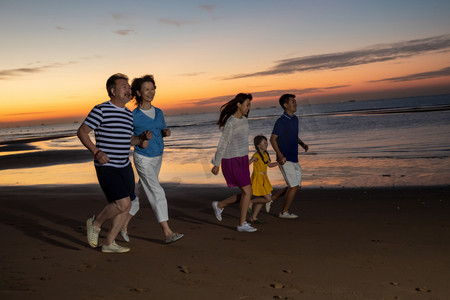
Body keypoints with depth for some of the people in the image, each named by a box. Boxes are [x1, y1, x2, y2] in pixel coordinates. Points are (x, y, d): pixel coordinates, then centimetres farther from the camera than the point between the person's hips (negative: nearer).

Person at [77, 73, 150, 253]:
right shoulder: (101, 110, -10)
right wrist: (96, 152, -20)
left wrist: (140, 141, 4)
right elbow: (81, 132, -9)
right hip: (106, 167, -8)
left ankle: (109, 243, 18)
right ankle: (95, 223, 9)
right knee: (123, 203, -18)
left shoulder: (128, 113, 12)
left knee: (125, 206, 5)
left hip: (125, 166, 8)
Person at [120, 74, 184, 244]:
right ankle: (167, 233, -11)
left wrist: (166, 132, -6)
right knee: (157, 193, -12)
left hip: (157, 158, 7)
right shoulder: (133, 116, -12)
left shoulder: (159, 112, 4)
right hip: (143, 159, -7)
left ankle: (124, 224, 29)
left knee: (140, 192, 14)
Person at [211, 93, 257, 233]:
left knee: (245, 194, 8)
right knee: (247, 192, -9)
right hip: (232, 162, -9)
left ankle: (219, 205, 26)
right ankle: (242, 224, 5)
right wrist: (216, 165, -10)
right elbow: (222, 144, -15)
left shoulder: (244, 120, 9)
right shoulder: (230, 123, -19)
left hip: (242, 160, 9)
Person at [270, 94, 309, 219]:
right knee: (294, 186, -7)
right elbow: (273, 139, -16)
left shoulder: (295, 119, 13)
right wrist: (280, 155, -28)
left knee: (296, 186, 12)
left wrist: (302, 144, 5)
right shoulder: (281, 121, -13)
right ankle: (284, 212, 7)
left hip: (294, 159, 9)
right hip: (285, 160, -9)